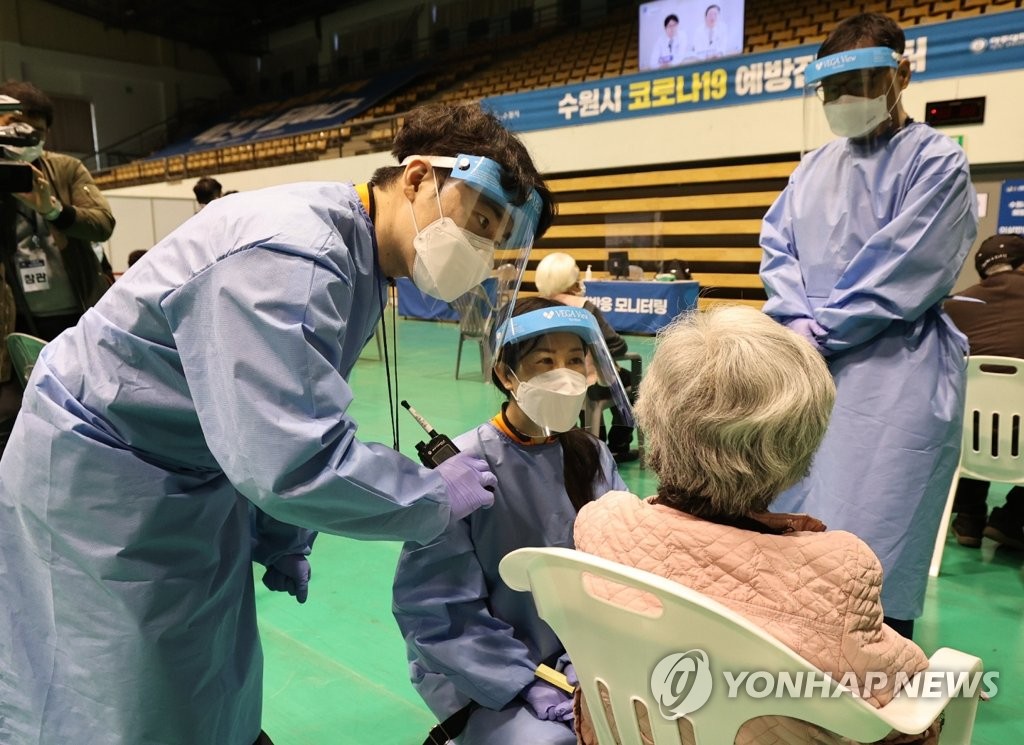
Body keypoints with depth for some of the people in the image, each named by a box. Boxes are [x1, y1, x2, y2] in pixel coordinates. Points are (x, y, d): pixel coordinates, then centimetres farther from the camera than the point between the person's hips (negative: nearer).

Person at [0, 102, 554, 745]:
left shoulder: (361, 265, 0)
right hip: (100, 478, -8)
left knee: (217, 684, 19)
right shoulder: (290, 253, -32)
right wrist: (437, 496, -23)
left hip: (197, 475, 9)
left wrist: (284, 540, 12)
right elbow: (295, 459, -38)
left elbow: (294, 415, 8)